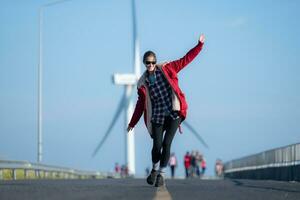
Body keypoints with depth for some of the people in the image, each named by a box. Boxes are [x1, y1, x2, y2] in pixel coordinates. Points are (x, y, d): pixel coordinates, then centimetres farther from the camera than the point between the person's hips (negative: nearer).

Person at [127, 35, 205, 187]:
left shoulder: (167, 69, 4)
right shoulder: (143, 83, 8)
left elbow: (186, 59, 7)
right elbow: (140, 104, 14)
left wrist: (200, 45, 4)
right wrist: (132, 123, 14)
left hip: (174, 113, -1)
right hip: (157, 117, 1)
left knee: (166, 143, -12)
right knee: (157, 146, -7)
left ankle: (161, 174, 3)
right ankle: (154, 170, 23)